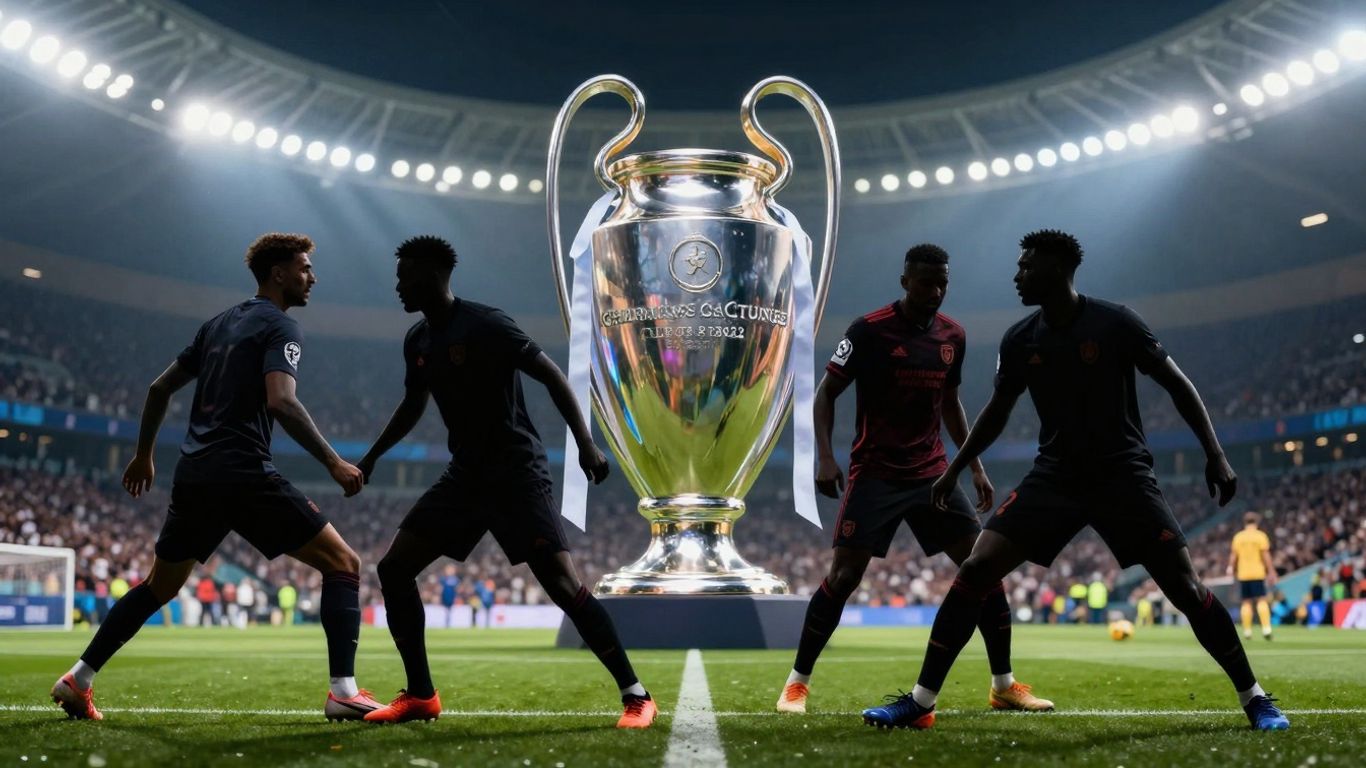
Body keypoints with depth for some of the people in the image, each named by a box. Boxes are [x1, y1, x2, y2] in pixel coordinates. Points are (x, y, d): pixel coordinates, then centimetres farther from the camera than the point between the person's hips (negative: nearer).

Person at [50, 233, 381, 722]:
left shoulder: (219, 324, 19)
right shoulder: (280, 327, -5)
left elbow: (160, 388, 23)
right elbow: (281, 402, -22)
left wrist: (144, 454, 32)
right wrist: (333, 463, -21)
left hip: (194, 475, 8)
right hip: (245, 476, -8)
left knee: (159, 587, 24)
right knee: (343, 564, -5)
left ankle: (78, 679, 25)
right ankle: (343, 692, -15)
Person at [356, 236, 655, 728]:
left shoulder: (485, 325, -14)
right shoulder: (417, 341, 8)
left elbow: (552, 376, -14)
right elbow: (413, 406, 26)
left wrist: (585, 442, -23)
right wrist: (371, 458, 26)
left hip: (517, 471, -8)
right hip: (465, 474, 8)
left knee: (562, 582, -18)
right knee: (393, 569, 3)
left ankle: (635, 695, -8)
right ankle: (420, 696, 14)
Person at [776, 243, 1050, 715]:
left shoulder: (953, 336, 7)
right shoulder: (870, 330, -10)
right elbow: (826, 393, -6)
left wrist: (975, 466, 16)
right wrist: (825, 457, -17)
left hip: (932, 472, 5)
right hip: (875, 474, -5)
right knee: (843, 575, -10)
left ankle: (1003, 685, 11)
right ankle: (797, 682, 5)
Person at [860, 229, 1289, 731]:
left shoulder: (1114, 323, -10)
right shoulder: (1019, 341, 1)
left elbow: (1177, 384, -3)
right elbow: (998, 410, 16)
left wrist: (1215, 455, -10)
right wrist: (955, 469, 18)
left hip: (1123, 476, -3)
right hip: (1053, 477, 3)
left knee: (1184, 586, -10)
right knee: (975, 569, -11)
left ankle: (1254, 698, 12)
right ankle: (920, 701, -5)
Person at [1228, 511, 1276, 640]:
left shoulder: (1237, 536, 5)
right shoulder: (1260, 535, -2)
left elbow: (1233, 555, 4)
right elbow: (1266, 555, -5)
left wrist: (1231, 568, 13)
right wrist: (1271, 571, -2)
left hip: (1243, 574, 3)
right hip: (1257, 573, -2)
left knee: (1246, 602, 7)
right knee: (1262, 600, -4)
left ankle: (1247, 630, 7)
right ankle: (1266, 628, -15)